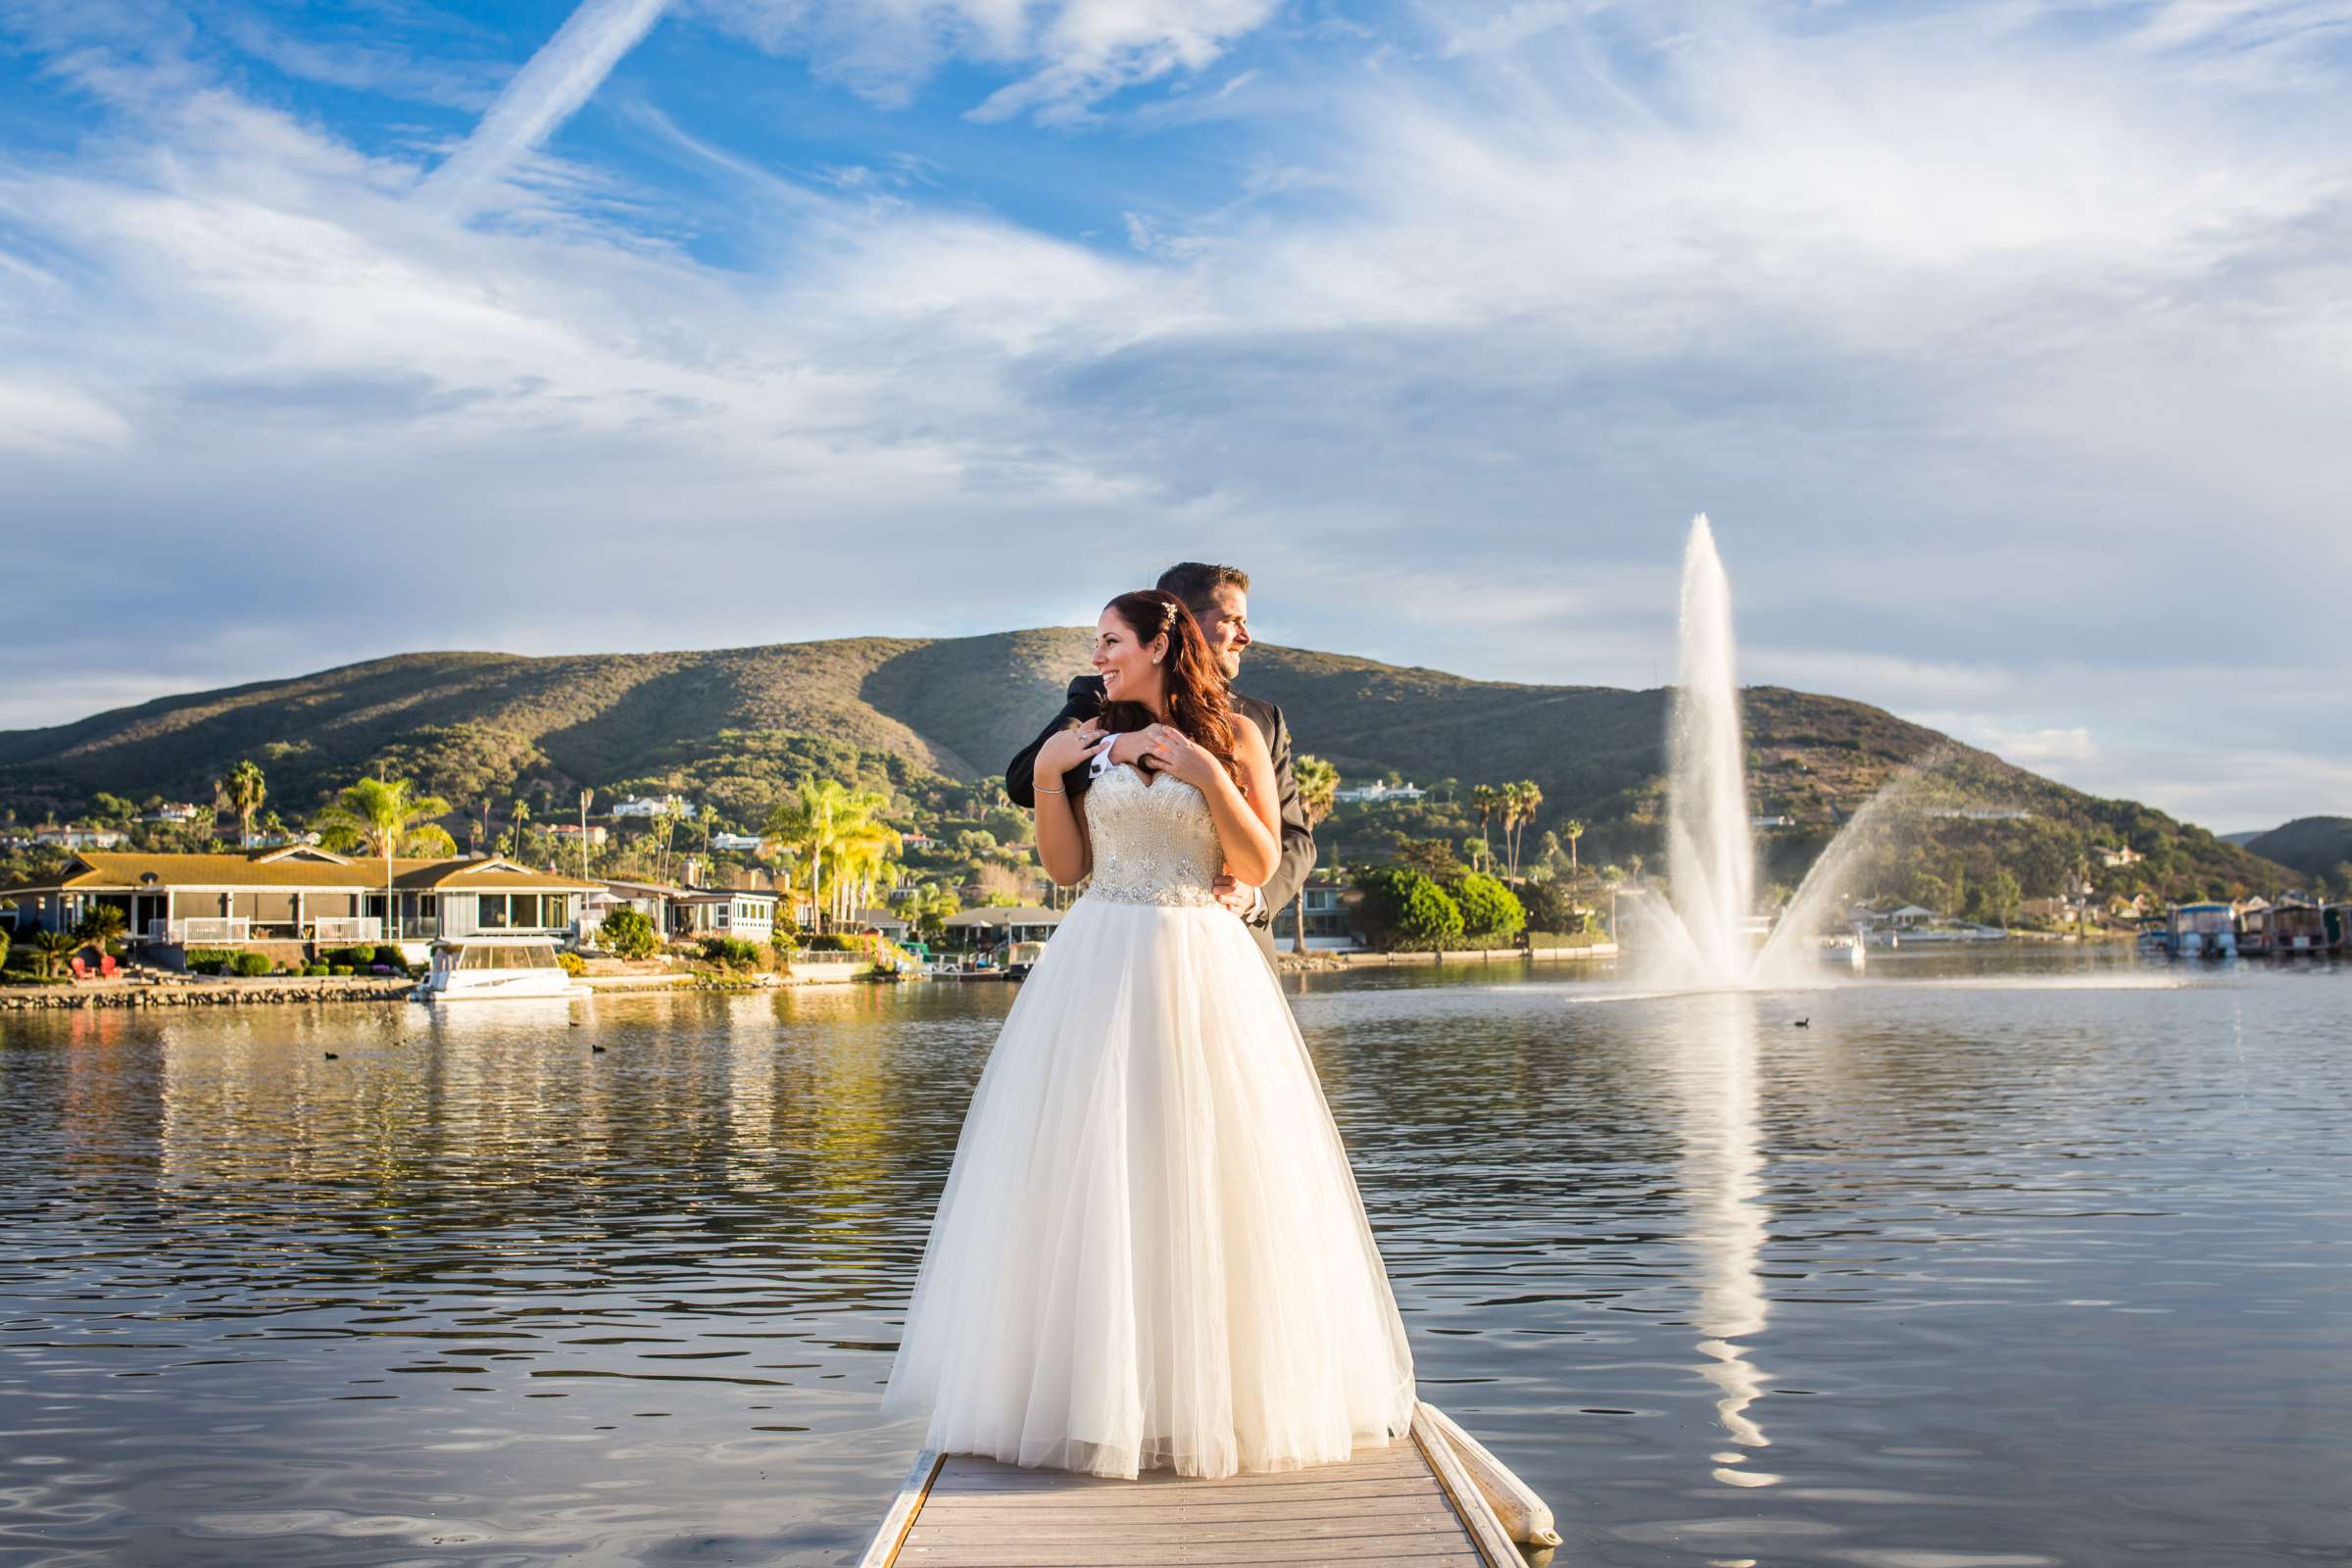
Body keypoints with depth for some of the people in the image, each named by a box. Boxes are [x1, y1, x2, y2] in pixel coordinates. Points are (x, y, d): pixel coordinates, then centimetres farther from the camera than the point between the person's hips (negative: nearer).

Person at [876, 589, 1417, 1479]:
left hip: (1201, 969, -2)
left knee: (1205, 1168, 0)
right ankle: (1095, 1384, 10)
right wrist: (1046, 773, -2)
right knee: (1091, 1172, 0)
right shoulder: (1092, 738, 9)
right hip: (1100, 967, 2)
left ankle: (1216, 1392, 13)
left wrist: (1208, 775, -10)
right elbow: (1066, 866, 8)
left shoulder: (1235, 738, 4)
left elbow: (1259, 866, -1)